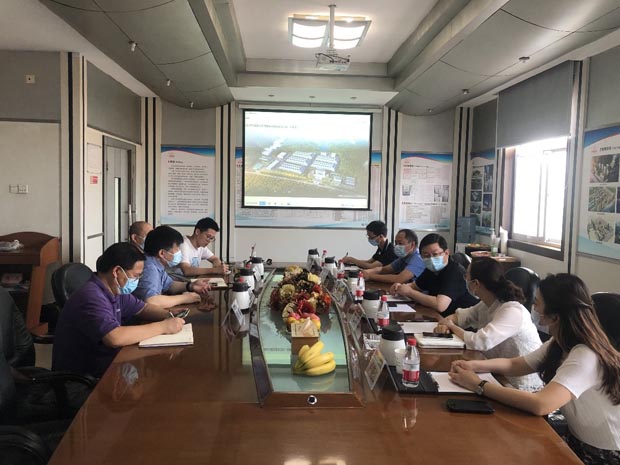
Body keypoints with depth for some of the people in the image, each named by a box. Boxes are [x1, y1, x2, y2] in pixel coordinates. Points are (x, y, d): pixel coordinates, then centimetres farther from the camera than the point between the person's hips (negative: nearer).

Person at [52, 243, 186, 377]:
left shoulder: (115, 291, 4)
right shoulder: (91, 297, -24)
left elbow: (144, 308, 18)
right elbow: (115, 338, -37)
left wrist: (169, 316, -2)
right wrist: (163, 326, -26)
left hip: (104, 360, 8)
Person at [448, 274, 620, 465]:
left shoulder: (586, 357, -30)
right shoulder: (559, 343, -2)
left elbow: (540, 404, -41)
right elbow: (515, 365, 6)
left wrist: (478, 385, -32)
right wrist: (473, 365, -12)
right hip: (578, 441, 7)